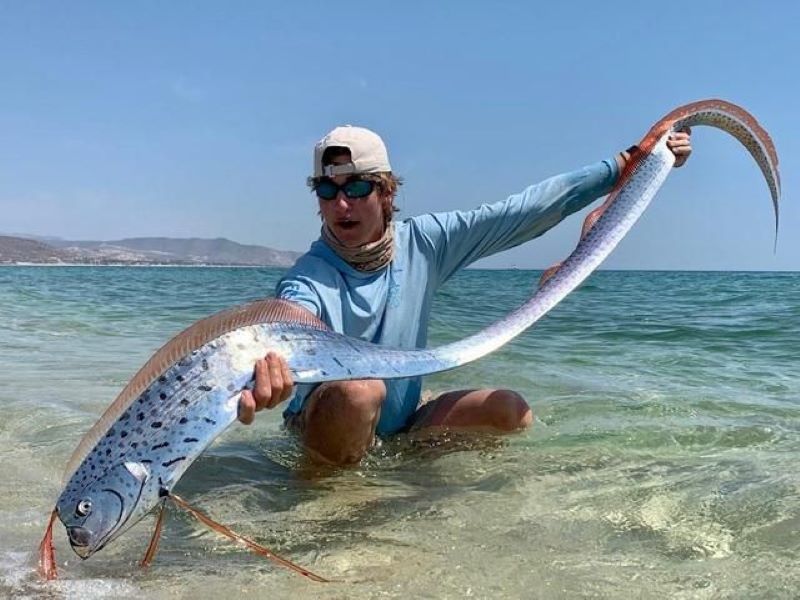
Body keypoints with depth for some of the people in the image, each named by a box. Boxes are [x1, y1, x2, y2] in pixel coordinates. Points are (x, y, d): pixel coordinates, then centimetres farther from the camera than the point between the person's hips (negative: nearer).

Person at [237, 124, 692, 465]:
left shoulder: (424, 243, -8)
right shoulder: (309, 280, -22)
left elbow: (524, 213, -10)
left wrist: (621, 168, -13)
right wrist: (261, 385, -69)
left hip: (400, 424, 5)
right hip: (326, 430, -4)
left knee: (513, 412, -13)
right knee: (359, 389, -36)